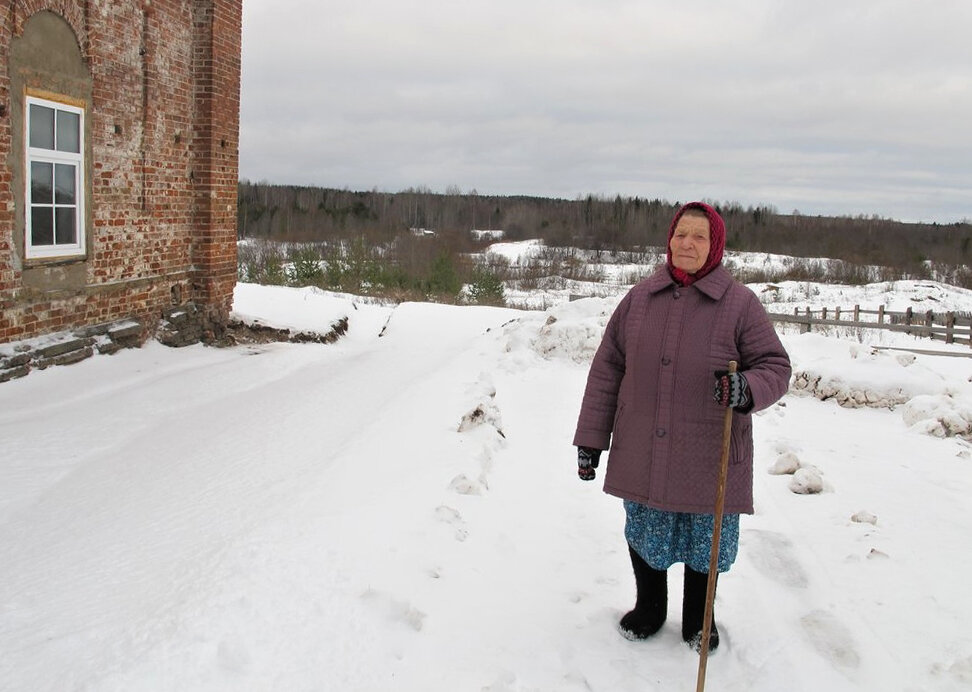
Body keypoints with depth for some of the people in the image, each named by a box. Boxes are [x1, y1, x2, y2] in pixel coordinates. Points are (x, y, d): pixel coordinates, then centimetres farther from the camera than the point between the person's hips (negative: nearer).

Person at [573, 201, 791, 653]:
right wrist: (590, 439, 4)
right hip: (642, 456, 2)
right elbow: (606, 369, 4)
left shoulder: (739, 303, -7)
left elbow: (775, 366, -2)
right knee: (645, 536, 16)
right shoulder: (639, 299, 1)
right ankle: (649, 610, 43)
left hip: (708, 458, -2)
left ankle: (698, 620, 40)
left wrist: (748, 390, -27)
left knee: (705, 541, 14)